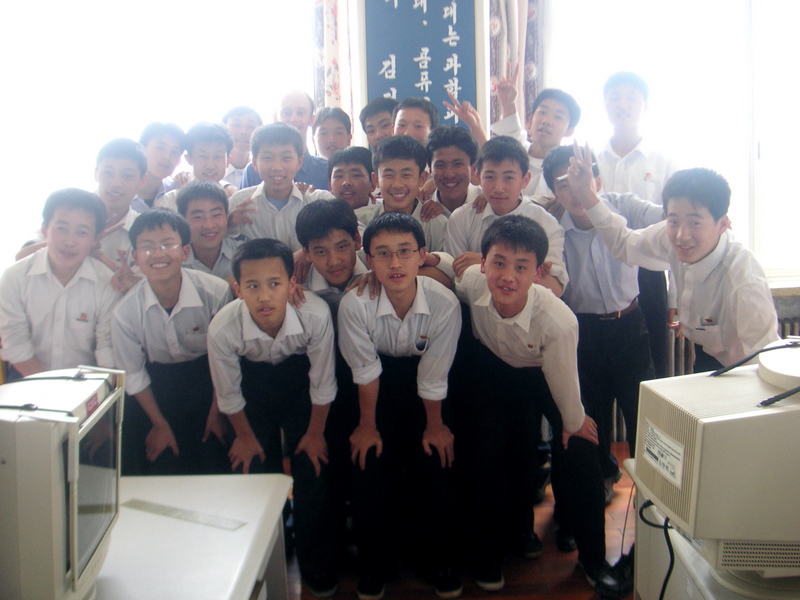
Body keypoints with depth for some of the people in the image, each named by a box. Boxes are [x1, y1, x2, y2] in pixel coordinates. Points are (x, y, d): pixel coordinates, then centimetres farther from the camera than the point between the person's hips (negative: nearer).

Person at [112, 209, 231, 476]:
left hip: (206, 380, 0)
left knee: (212, 468, 3)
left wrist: (216, 411, -1)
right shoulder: (125, 311, -20)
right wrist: (159, 424, 4)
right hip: (156, 387, 1)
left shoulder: (216, 293, -24)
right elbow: (132, 375, -4)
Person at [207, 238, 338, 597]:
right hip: (253, 380, 0)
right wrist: (245, 436, 1)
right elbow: (228, 395, -13)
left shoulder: (316, 316, -37)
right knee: (256, 471, 1)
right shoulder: (223, 329, -35)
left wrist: (315, 432, -4)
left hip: (298, 374, 0)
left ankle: (316, 566, 23)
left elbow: (322, 386, -17)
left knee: (313, 469, 0)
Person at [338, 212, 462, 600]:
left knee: (436, 463, -7)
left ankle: (438, 562, 19)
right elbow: (366, 372, -15)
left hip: (420, 378, 0)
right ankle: (374, 564, 17)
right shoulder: (355, 304, -29)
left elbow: (433, 378, -16)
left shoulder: (444, 303, -29)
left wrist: (435, 425, -3)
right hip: (381, 382, 0)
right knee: (372, 465, -8)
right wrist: (367, 425, -4)